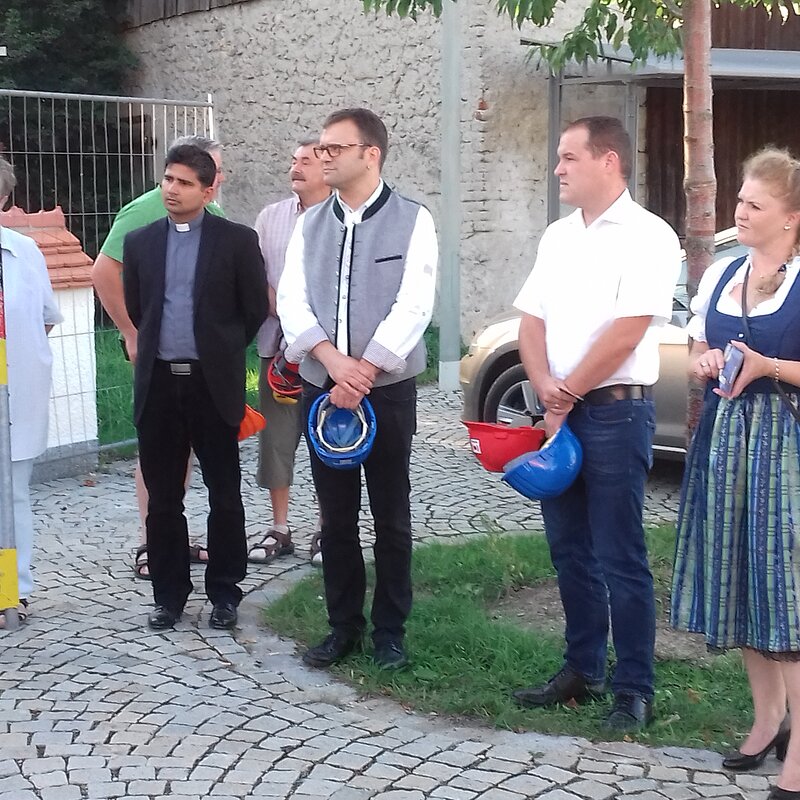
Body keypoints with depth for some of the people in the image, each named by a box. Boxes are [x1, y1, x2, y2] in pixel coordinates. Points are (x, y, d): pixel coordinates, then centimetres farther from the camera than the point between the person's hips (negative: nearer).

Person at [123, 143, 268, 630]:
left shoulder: (238, 241, -2)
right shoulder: (140, 242, 8)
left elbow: (255, 311, 3)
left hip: (213, 384, -3)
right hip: (157, 383, 3)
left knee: (225, 495, 5)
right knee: (162, 497, 9)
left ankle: (224, 593, 17)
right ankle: (169, 594, 20)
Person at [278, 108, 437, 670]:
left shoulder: (412, 221, -4)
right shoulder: (310, 225, 9)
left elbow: (413, 308, -12)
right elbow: (292, 301, 0)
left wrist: (362, 374, -16)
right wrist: (335, 362, -16)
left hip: (388, 390, -4)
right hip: (322, 387, 4)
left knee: (391, 517, 5)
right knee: (336, 517, 10)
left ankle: (391, 631, 17)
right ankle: (344, 625, 22)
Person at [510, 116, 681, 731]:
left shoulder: (647, 236, -9)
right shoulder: (558, 237, 13)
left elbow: (625, 334, -16)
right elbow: (533, 321, 10)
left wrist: (570, 394, -9)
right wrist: (545, 388, -7)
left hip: (616, 409, -7)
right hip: (560, 412, 7)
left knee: (620, 558, -4)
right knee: (570, 550, 13)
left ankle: (635, 691, 6)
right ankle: (583, 671, 26)